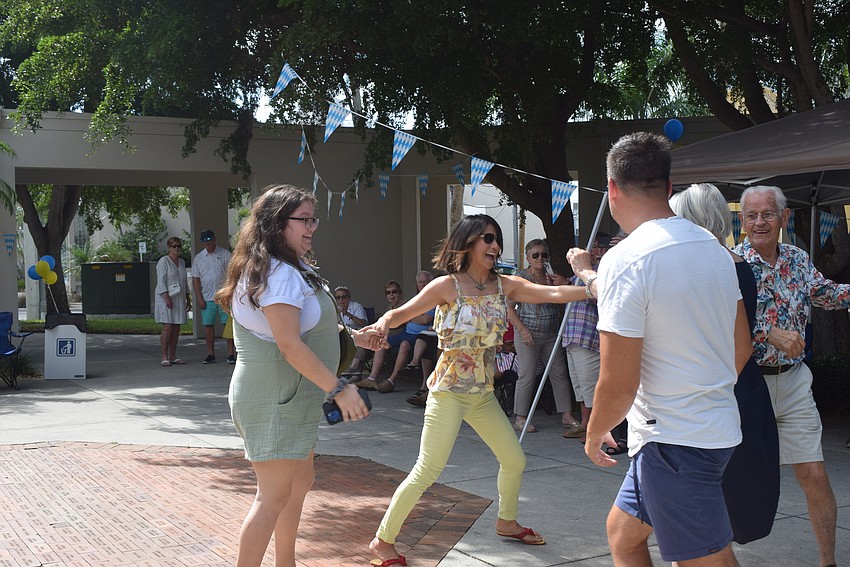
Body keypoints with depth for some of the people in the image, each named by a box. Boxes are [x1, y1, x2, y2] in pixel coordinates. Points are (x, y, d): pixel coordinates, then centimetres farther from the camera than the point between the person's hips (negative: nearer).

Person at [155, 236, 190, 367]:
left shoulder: (181, 262, 15)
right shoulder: (163, 261, -6)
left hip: (179, 299, 7)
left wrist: (187, 299, 19)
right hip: (166, 299, -7)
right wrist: (167, 297, -22)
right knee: (167, 328, -10)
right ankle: (164, 357, -7)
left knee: (176, 328, 4)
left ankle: (172, 356, 8)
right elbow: (161, 281, -13)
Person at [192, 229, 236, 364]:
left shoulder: (225, 254, 2)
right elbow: (195, 279, 6)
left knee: (228, 323, -4)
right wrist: (199, 298, -1)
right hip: (207, 297, 2)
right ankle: (210, 354, 13)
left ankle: (231, 353, 0)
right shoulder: (198, 258, 8)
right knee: (208, 325, 4)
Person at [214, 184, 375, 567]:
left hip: (290, 398, 11)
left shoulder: (291, 269, 14)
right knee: (274, 496, -8)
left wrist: (353, 336, 23)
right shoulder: (279, 274, -20)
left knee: (300, 481, 20)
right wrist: (339, 389, -24)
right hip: (274, 401, -11)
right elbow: (290, 345, -26)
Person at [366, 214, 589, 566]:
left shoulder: (505, 286, 2)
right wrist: (383, 322, -38)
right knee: (427, 471, -10)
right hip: (448, 392, -6)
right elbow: (401, 313, -15)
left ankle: (506, 522, 41)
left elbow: (554, 293, -9)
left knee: (514, 460, 16)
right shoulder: (447, 286, -12)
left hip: (483, 393, 7)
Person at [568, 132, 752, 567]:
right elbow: (742, 348, 14)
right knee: (622, 529, 22)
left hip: (674, 441, -9)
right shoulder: (713, 248, 6)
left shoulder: (625, 261, -19)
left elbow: (618, 386, -20)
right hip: (718, 426, 9)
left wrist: (595, 432, 0)